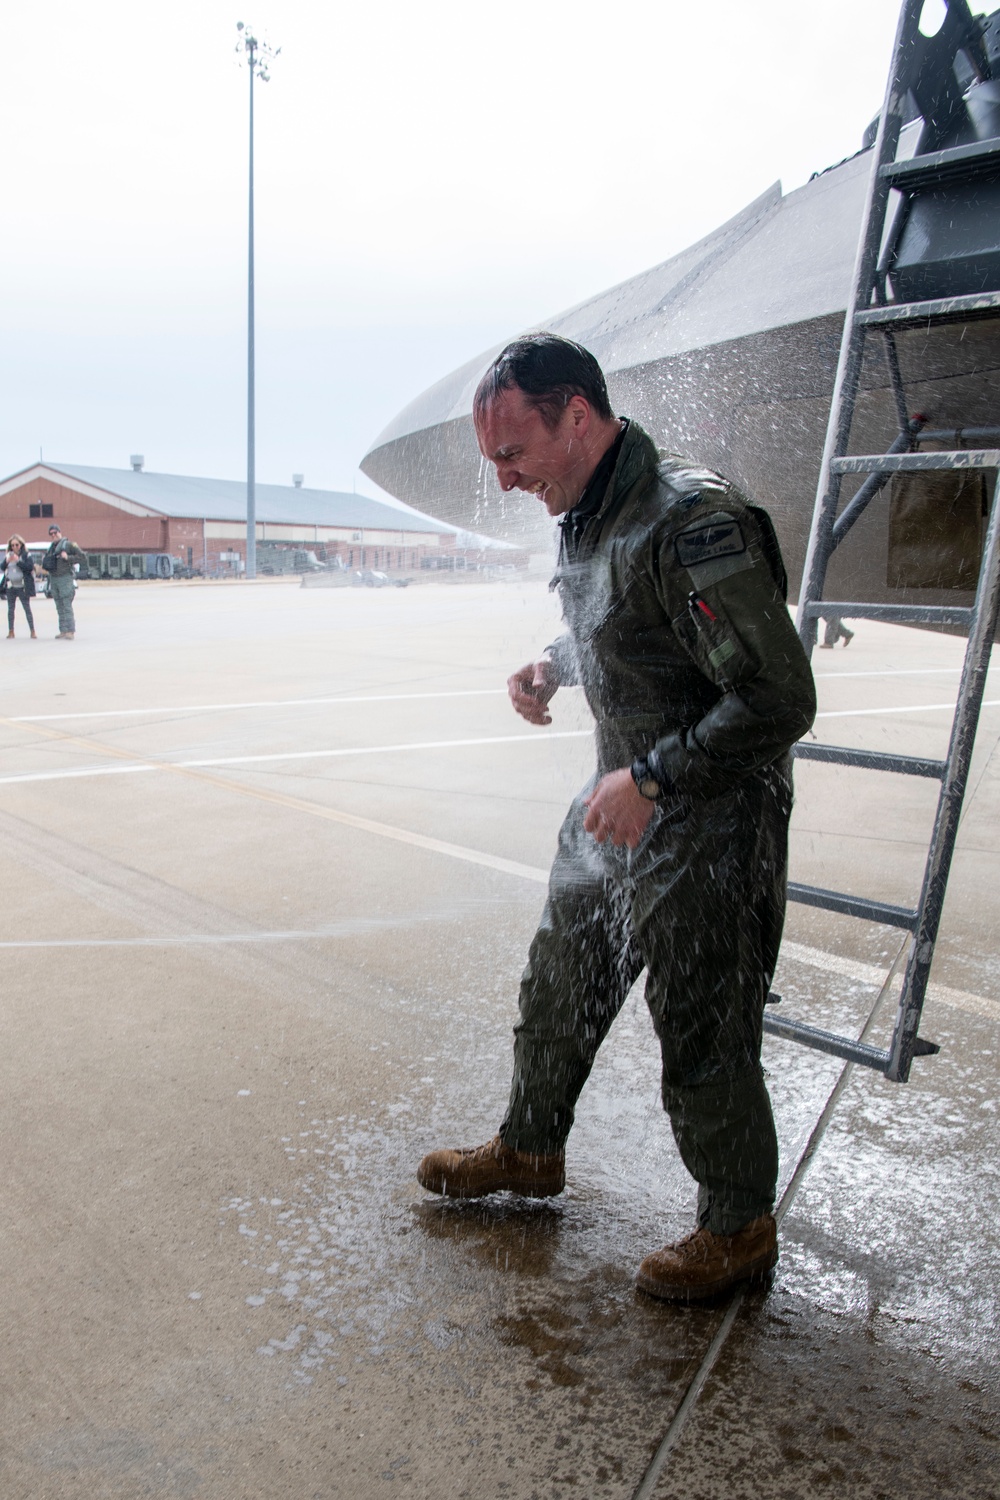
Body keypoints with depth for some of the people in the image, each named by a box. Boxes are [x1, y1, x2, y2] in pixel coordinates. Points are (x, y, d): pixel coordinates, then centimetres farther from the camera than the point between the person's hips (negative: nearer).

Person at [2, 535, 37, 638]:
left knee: (27, 608, -3)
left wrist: (18, 561, -18)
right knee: (10, 609, 8)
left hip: (22, 586, -4)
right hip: (10, 586, 4)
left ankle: (32, 631, -1)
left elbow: (30, 567, -14)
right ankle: (10, 632, 13)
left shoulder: (26, 555, -3)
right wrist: (7, 561, -12)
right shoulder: (8, 555, 8)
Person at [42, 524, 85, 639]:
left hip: (65, 578, -7)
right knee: (59, 607, 7)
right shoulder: (50, 548, 18)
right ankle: (63, 631, 9)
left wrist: (68, 558, -16)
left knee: (67, 606, -12)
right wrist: (44, 562, 7)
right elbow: (47, 564, 29)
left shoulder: (68, 544, -2)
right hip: (53, 578, 7)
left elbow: (81, 556, -6)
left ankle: (71, 631, -14)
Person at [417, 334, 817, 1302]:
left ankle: (740, 1228, 32)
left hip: (707, 831, -9)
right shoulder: (585, 517, 4)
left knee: (703, 1038, 7)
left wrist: (650, 776, -23)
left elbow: (779, 701, -26)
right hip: (618, 808, 9)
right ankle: (530, 1150, 45)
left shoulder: (693, 523, -25)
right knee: (558, 985, 21)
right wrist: (551, 668, 2)